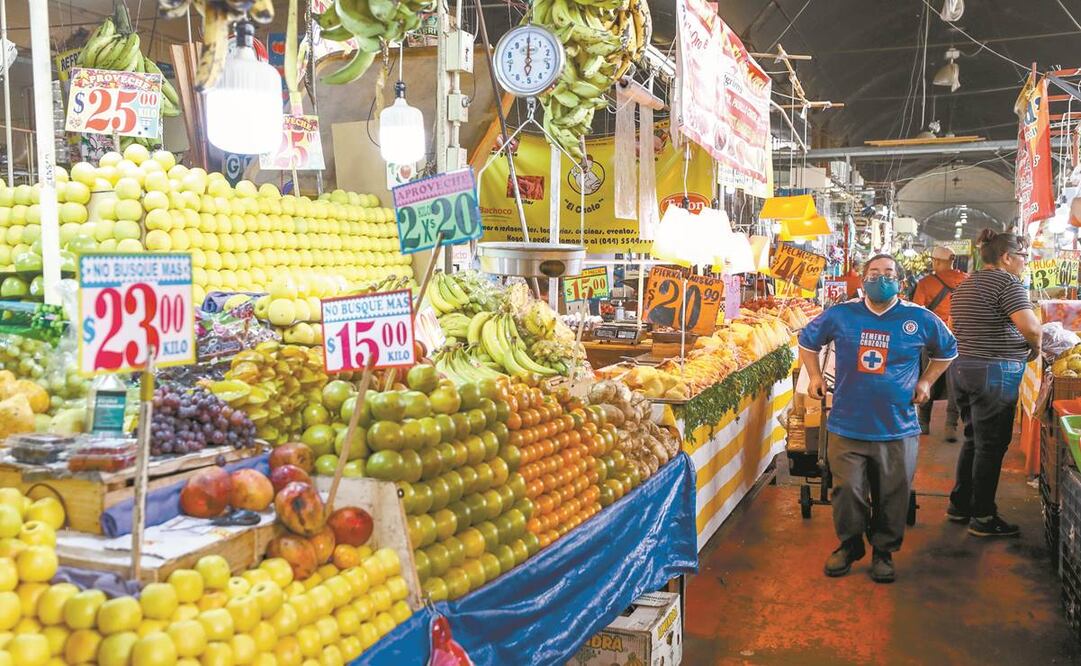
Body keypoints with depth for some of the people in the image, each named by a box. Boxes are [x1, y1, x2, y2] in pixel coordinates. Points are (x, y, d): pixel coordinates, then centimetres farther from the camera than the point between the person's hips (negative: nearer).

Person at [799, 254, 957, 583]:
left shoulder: (920, 319, 0)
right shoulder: (840, 315, -1)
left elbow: (947, 351, 19)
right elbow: (808, 340, 17)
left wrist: (925, 382, 11)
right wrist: (814, 376, 9)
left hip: (898, 429, 0)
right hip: (848, 426, 0)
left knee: (892, 496, 7)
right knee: (847, 491, 4)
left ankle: (884, 551, 27)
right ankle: (849, 545, 26)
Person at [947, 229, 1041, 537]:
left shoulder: (966, 285, 14)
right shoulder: (1006, 281, -13)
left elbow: (955, 325, 25)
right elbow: (1030, 326, -24)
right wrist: (1035, 347, -6)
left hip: (961, 368, 9)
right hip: (994, 373, -9)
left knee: (973, 439, 18)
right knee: (991, 445, 0)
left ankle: (959, 505, 25)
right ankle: (983, 518, 8)